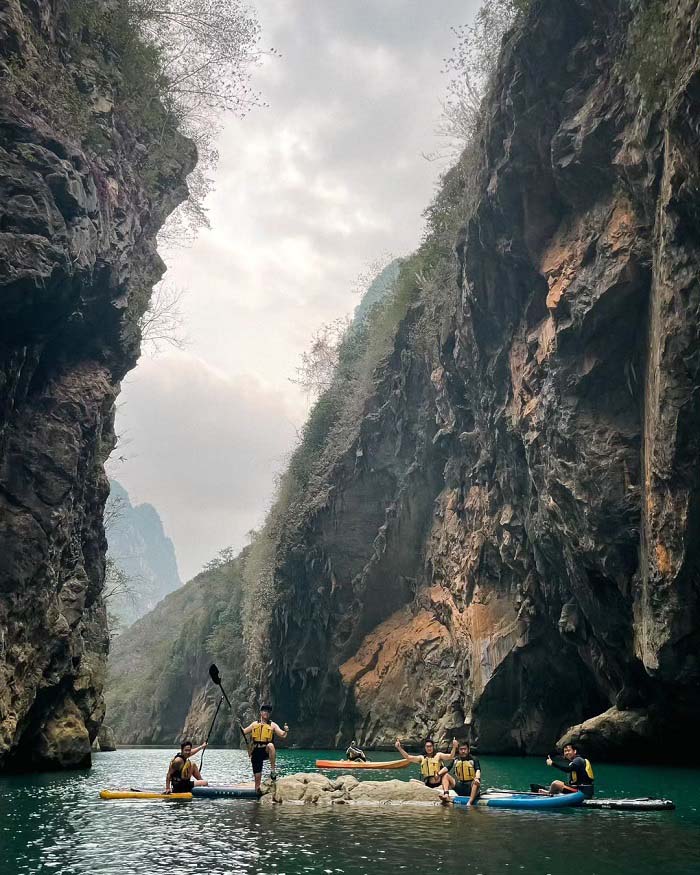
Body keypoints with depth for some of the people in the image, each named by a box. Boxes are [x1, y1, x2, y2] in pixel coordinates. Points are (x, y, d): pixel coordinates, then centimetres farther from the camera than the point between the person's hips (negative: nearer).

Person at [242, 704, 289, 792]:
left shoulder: (272, 725, 4)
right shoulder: (255, 724, 12)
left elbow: (282, 735, -5)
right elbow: (243, 732, 16)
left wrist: (285, 731, -26)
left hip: (266, 751, -2)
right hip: (256, 752, 2)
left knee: (270, 745, -37)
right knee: (257, 776, -2)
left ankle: (272, 770, -31)